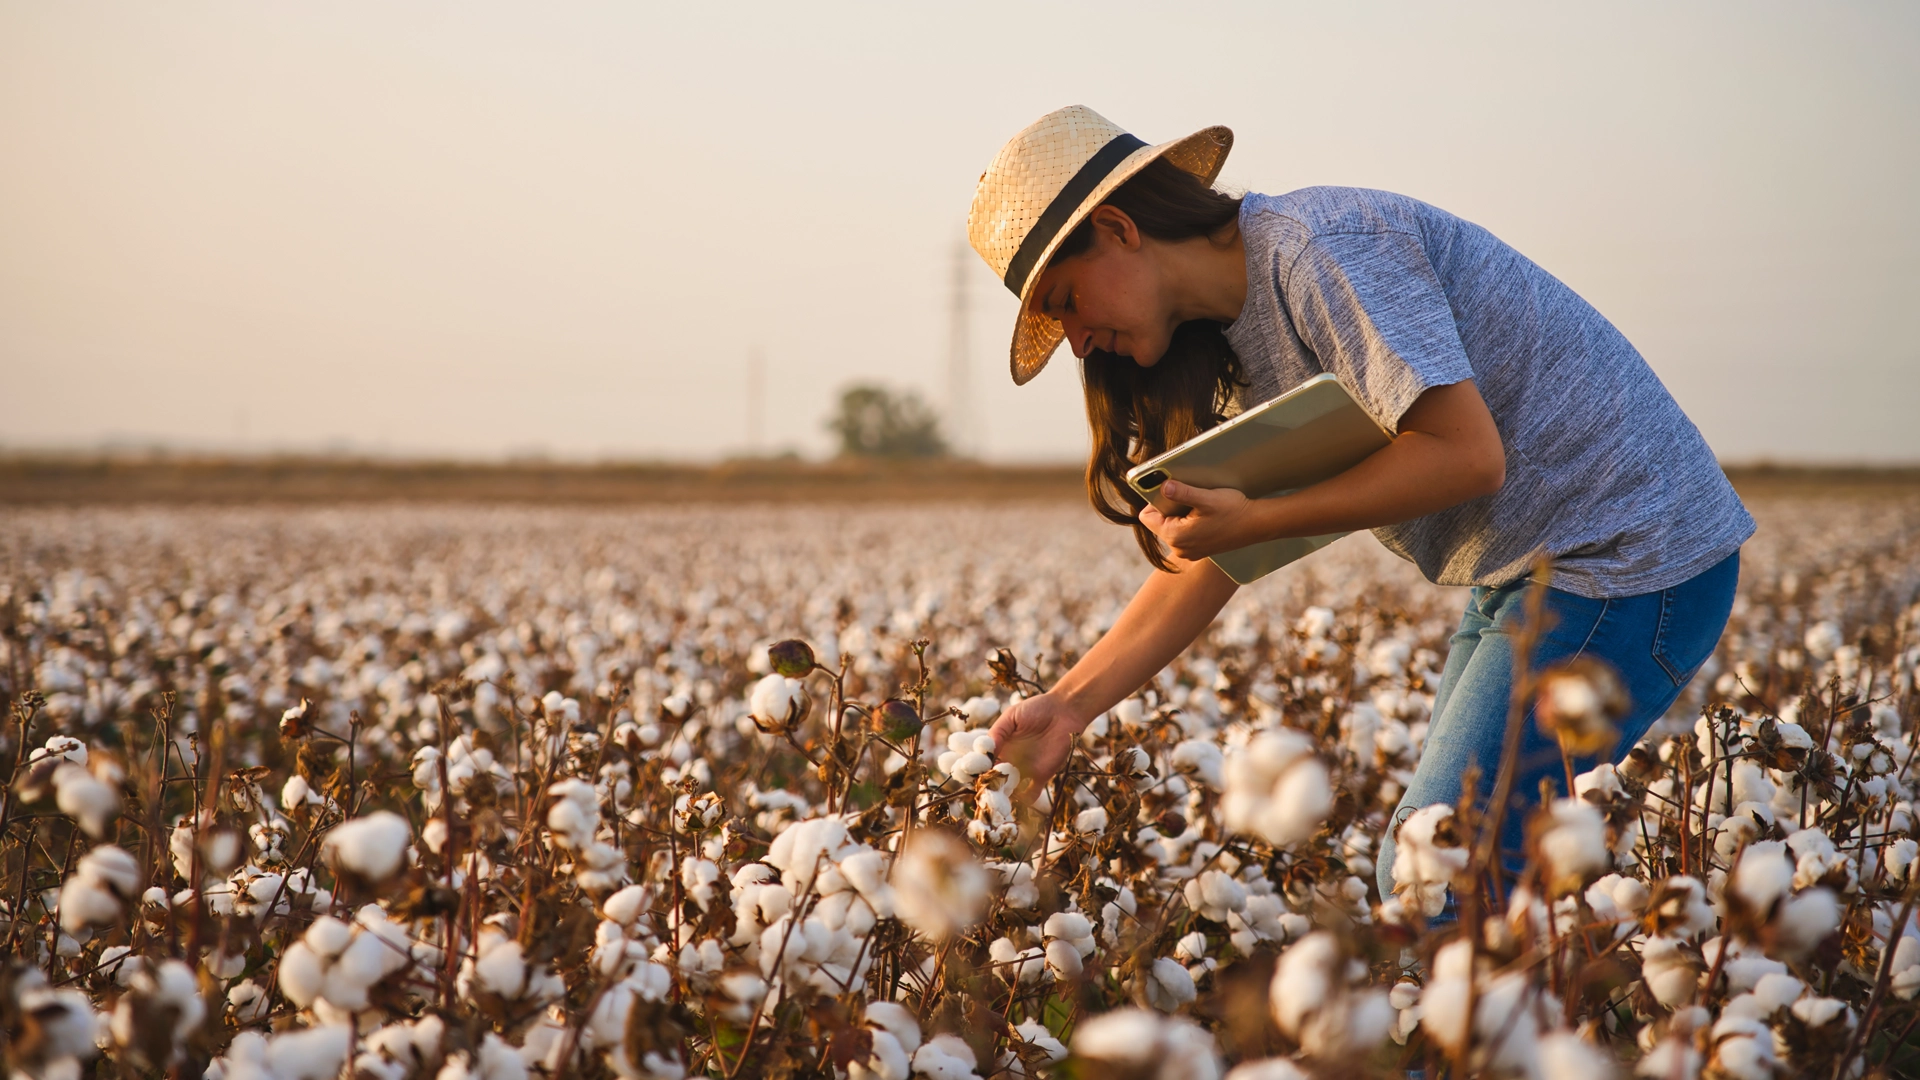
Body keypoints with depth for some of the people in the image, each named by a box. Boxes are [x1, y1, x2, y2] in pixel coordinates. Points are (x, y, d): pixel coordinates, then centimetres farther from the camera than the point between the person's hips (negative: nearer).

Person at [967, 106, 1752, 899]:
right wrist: (1069, 704, 7)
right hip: (1536, 566, 10)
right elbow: (1206, 558, 14)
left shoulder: (1317, 248, -19)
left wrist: (1255, 520, -23)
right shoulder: (1243, 331, 11)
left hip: (1630, 559, -10)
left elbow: (1467, 454, -27)